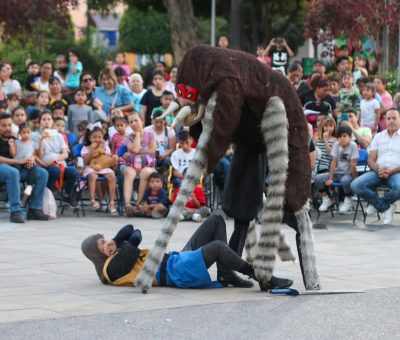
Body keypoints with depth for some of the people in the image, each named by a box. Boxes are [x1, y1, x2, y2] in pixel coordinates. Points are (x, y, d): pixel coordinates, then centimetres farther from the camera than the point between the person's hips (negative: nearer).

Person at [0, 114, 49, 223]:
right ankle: (15, 211, -39)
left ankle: (35, 209, -12)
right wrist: (19, 161, -20)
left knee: (42, 173, -10)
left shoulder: (14, 138, 20)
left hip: (15, 168, 7)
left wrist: (31, 159, -2)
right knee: (13, 172, -41)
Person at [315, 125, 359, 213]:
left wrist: (354, 179, -16)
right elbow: (333, 162, -6)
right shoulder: (336, 145, -3)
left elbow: (353, 164, -15)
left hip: (348, 173, -4)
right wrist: (330, 178, -10)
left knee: (345, 180, -39)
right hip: (337, 172, 4)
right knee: (317, 178, -15)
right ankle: (326, 200, 5)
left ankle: (348, 201, -10)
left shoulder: (353, 145, -13)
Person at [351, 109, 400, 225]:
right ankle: (386, 207, -11)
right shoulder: (378, 137, 19)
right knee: (355, 185, -23)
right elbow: (371, 160, 12)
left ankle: (377, 203, -8)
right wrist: (378, 170, -11)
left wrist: (391, 171, -17)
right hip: (378, 172, 3)